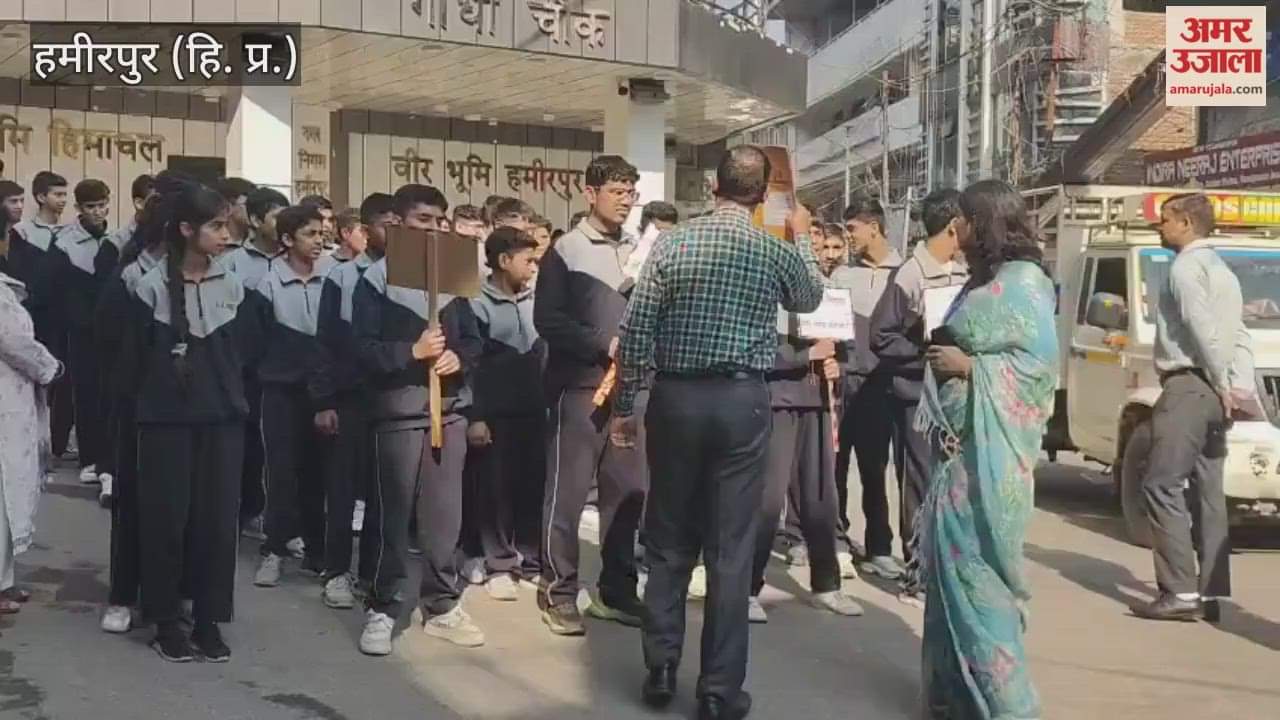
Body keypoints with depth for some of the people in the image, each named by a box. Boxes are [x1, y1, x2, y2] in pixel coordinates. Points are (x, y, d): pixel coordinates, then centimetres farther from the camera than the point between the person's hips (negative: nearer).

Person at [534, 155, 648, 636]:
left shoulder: (639, 251, 13)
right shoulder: (566, 250, -3)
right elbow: (547, 320, -11)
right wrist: (602, 344, -16)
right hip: (580, 385, -6)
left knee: (628, 490, 8)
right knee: (569, 489, -2)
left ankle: (616, 591, 18)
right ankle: (558, 592, 7)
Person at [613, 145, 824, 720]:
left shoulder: (673, 244, -3)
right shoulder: (777, 251, -1)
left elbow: (635, 331, -4)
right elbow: (811, 299, 22)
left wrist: (625, 407, 5)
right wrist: (802, 237, 37)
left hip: (676, 397, 1)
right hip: (742, 401, 0)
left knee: (668, 539, 13)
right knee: (731, 548, 3)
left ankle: (660, 669, 17)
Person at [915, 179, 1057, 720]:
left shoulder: (1023, 282, -11)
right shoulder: (983, 281, 17)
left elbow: (1039, 364, -16)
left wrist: (967, 366, -14)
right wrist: (942, 352, 2)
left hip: (988, 449, -9)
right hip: (959, 443, 9)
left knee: (975, 568, -6)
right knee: (952, 564, 10)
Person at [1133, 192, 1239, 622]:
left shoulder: (1187, 266, -9)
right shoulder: (1221, 270, 22)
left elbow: (1201, 327, -19)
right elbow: (1233, 332, 17)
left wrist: (1221, 384, -14)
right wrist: (1226, 384, 11)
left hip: (1190, 386, -10)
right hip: (1213, 390, 10)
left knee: (1162, 485, -10)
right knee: (1209, 492, 9)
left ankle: (1180, 592, -15)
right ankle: (1213, 591, 9)